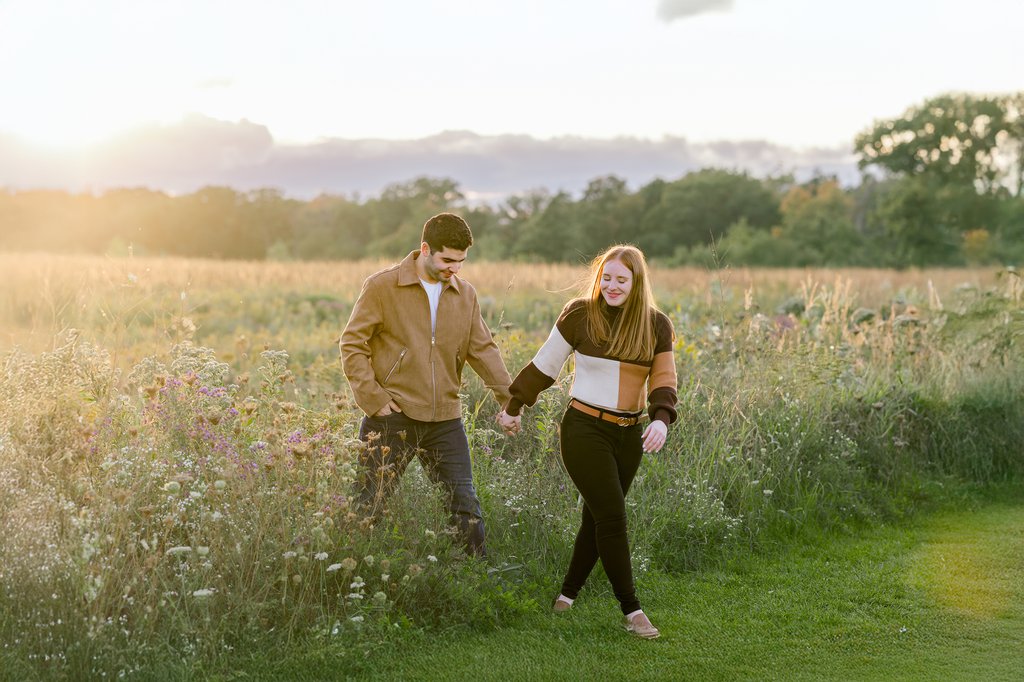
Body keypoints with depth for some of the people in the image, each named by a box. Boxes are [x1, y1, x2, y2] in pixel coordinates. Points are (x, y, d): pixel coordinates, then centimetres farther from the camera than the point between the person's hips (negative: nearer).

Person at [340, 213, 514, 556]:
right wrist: (373, 398, -12)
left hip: (445, 418, 4)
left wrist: (510, 398, 5)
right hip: (393, 416, -4)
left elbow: (483, 350, 13)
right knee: (367, 508, 1)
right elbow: (352, 345, -5)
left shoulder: (465, 294, 8)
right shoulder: (382, 286, -6)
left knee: (465, 507, 8)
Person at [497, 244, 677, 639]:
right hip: (585, 428, -4)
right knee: (612, 517, -9)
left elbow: (663, 380, 3)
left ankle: (567, 595, 27)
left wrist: (661, 417, -17)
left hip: (629, 434, 4)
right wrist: (514, 407, 13)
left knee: (597, 518, 10)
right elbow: (545, 365, 5)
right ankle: (631, 610, -3)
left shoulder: (656, 325, 2)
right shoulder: (579, 315, -5)